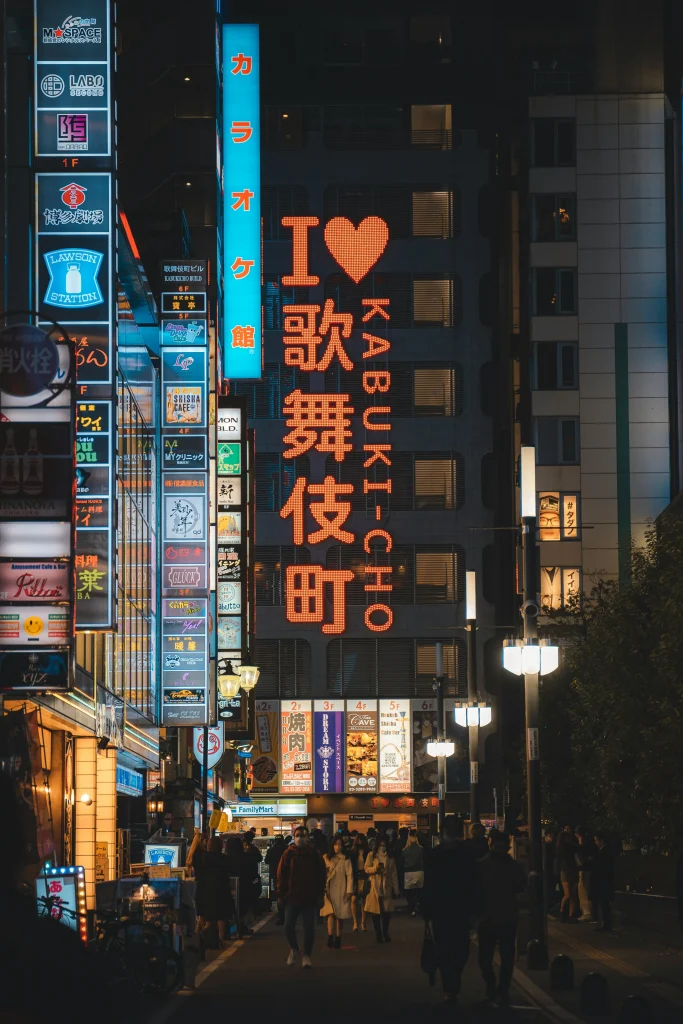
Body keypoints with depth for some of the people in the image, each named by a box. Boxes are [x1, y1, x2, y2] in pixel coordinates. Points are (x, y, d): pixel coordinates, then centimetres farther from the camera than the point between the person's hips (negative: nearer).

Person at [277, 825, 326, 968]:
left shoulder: (314, 854, 2)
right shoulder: (289, 854, 0)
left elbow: (322, 876, 6)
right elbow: (281, 875, 1)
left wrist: (319, 895, 0)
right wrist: (282, 894, -4)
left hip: (310, 898, 0)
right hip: (292, 897, 0)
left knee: (309, 928, 1)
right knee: (289, 927, -4)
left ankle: (306, 956, 14)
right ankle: (294, 949, 22)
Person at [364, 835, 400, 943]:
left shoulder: (390, 857, 11)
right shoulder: (371, 855, 4)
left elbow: (394, 874, 12)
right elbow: (366, 869, 1)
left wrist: (396, 889, 9)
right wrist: (375, 868, -19)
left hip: (386, 888, 2)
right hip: (375, 887, -2)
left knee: (387, 911, -1)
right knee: (376, 912, -2)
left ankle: (385, 933, 14)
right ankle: (378, 934, 7)